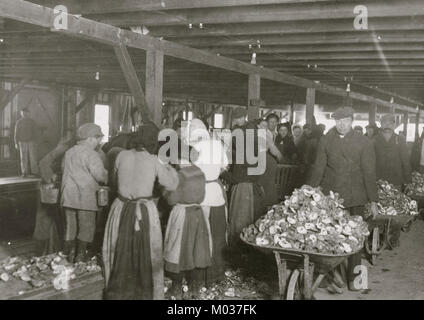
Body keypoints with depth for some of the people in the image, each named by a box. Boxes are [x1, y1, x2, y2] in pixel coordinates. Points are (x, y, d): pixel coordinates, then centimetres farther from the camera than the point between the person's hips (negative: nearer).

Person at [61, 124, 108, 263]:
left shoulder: (69, 152, 12)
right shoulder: (91, 154, -12)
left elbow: (64, 169, 17)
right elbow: (99, 175, -18)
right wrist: (106, 176, 3)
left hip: (68, 195, 7)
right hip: (85, 196, -7)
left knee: (70, 227, 15)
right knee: (86, 227, 4)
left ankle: (69, 256, 21)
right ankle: (80, 257, 6)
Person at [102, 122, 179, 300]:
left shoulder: (122, 156, -4)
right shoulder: (154, 161, -11)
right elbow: (171, 185, -4)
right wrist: (169, 166, 10)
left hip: (121, 209, 3)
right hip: (145, 211, -2)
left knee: (120, 252, 19)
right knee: (145, 254, 14)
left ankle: (118, 292, 32)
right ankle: (146, 293, 25)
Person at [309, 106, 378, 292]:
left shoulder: (364, 143, 1)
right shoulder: (326, 141, 4)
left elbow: (369, 173, 1)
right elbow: (318, 169, 6)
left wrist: (373, 201, -1)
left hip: (355, 199, -1)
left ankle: (353, 278, 17)